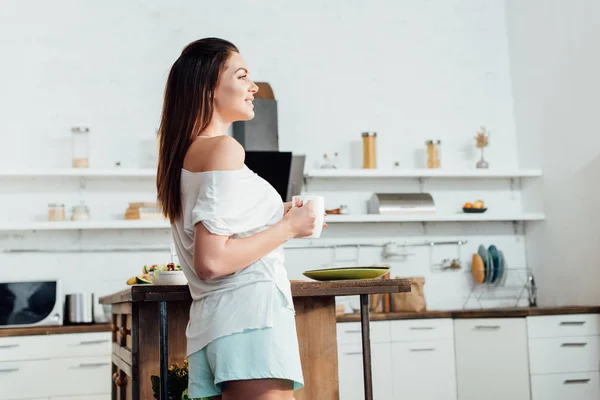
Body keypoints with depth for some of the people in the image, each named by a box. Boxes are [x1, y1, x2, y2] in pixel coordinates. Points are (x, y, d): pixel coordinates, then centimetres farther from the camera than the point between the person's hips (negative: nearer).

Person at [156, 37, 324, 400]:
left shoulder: (185, 153, 19)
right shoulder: (224, 149, -9)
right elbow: (211, 261, -18)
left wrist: (277, 218, 23)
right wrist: (288, 227, -8)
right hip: (249, 316, -9)